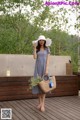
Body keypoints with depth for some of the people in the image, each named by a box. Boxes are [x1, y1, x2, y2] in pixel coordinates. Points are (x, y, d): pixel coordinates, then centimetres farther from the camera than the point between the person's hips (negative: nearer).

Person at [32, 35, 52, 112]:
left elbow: (48, 59, -3)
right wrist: (34, 48, -10)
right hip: (38, 67, 2)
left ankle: (43, 104, -4)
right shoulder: (37, 49, 8)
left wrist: (46, 69, -13)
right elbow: (34, 57, -9)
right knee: (38, 84, 1)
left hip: (44, 67, -2)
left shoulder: (47, 49, 5)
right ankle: (40, 102, 12)